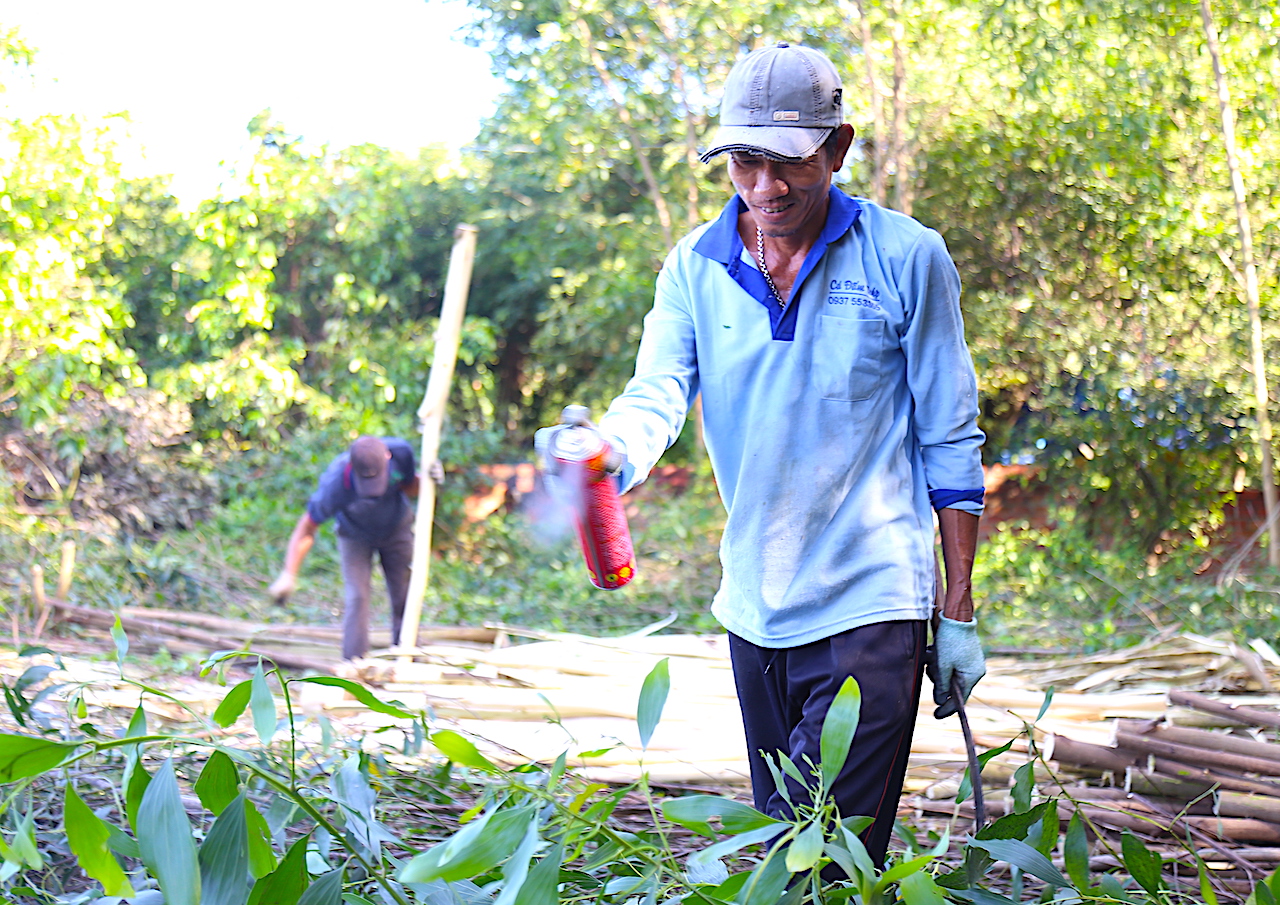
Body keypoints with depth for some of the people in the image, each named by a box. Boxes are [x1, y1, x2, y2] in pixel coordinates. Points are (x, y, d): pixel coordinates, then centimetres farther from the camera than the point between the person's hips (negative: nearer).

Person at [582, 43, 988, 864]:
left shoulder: (906, 259, -5)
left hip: (872, 603, -4)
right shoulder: (695, 268, 4)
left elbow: (950, 441, -1)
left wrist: (959, 612, -2)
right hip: (755, 609, 5)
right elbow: (657, 393, -8)